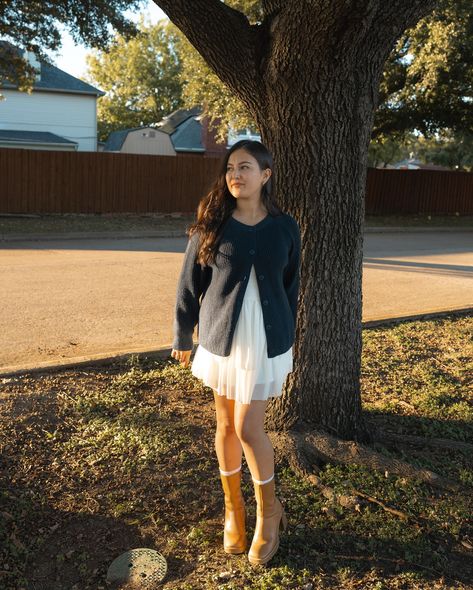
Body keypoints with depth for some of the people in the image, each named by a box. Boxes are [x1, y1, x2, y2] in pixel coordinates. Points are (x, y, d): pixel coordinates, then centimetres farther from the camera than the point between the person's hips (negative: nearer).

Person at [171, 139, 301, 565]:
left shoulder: (284, 227, -3)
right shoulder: (212, 225, -5)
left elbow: (290, 287, 6)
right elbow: (189, 283, 1)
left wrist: (288, 341, 11)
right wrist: (183, 336, 4)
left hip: (266, 339, -1)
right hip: (222, 338, 1)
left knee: (248, 428, -2)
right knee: (226, 424, 12)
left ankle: (269, 511, 22)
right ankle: (233, 507, 32)